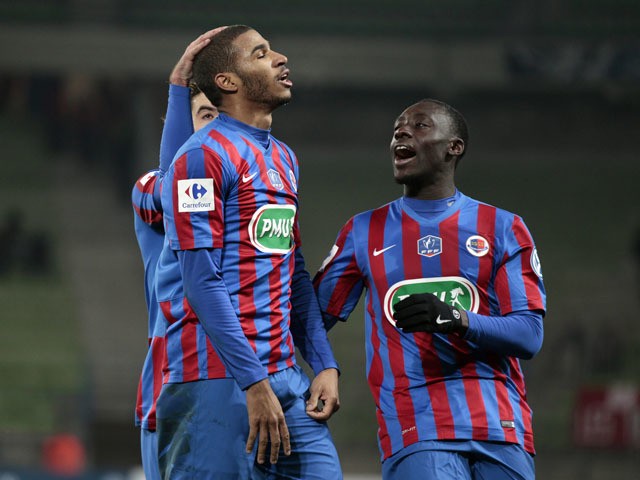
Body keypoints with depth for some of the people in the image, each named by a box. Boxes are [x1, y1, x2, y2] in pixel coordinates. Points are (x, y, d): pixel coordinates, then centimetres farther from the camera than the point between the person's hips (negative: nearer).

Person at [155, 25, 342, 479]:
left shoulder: (284, 159, 19)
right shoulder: (205, 156, -8)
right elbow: (203, 282, -14)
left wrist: (325, 364, 11)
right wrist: (254, 384, -19)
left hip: (285, 377, 8)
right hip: (220, 382, -8)